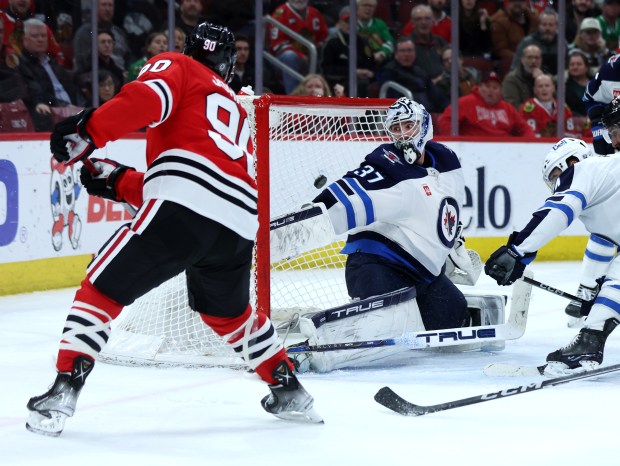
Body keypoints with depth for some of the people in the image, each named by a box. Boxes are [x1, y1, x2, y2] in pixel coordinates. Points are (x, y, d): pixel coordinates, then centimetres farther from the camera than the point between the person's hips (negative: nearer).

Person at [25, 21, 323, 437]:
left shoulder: (175, 67, 18)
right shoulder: (237, 111, 37)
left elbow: (147, 98, -7)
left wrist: (87, 131, -7)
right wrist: (118, 182, 29)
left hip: (183, 209, -6)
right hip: (239, 226, 6)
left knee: (103, 289, 3)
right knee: (228, 312, 32)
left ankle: (64, 392, -9)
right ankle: (289, 393, 36)